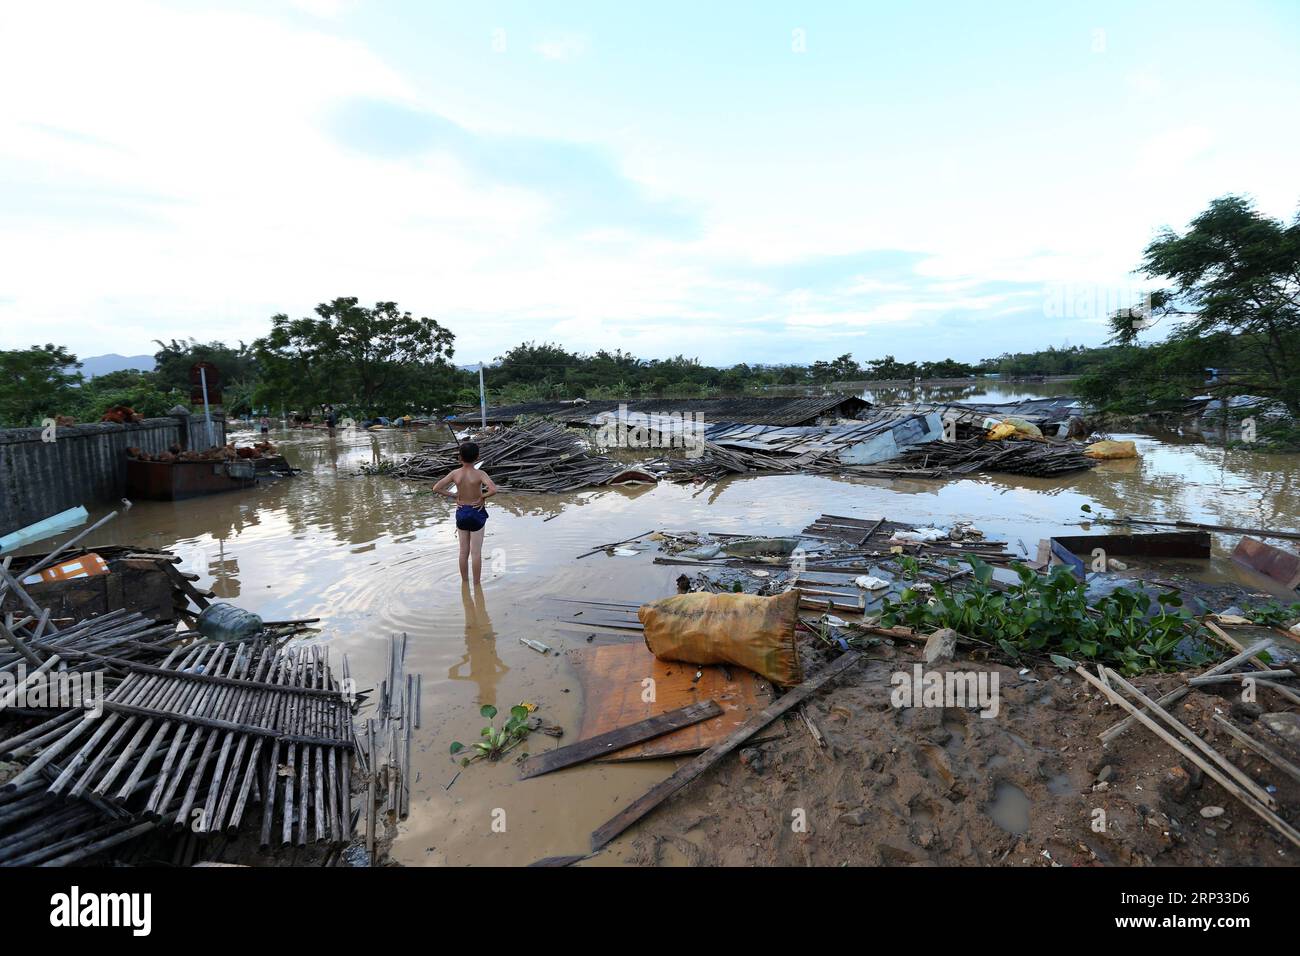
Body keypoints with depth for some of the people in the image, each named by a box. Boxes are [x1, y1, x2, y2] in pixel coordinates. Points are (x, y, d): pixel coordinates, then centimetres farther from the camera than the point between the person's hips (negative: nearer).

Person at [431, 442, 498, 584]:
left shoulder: (455, 474, -6)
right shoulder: (480, 474, -16)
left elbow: (436, 488, -6)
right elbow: (493, 489, -31)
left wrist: (454, 495, 0)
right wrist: (483, 496, -13)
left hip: (461, 512, 3)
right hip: (476, 513, -3)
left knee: (463, 551, 15)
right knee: (476, 552, 5)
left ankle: (465, 581, 26)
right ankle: (477, 584, 12)